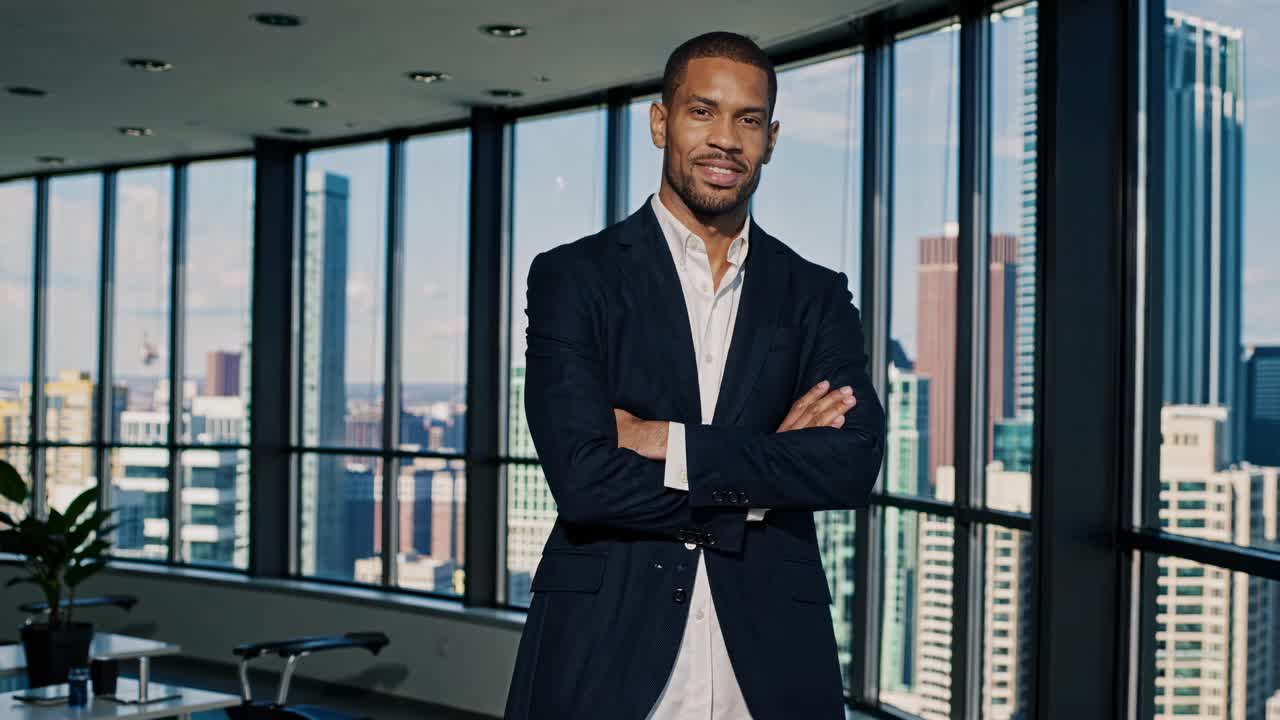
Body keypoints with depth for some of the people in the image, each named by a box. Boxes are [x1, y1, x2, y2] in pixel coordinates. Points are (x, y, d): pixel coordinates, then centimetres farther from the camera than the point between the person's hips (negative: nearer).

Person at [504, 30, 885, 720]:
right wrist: (763, 476, -9)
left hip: (770, 657, 2)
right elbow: (584, 480, -12)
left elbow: (855, 464, -8)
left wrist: (670, 445, -13)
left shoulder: (816, 295, 7)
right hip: (604, 656, -2)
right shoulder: (573, 276, -1)